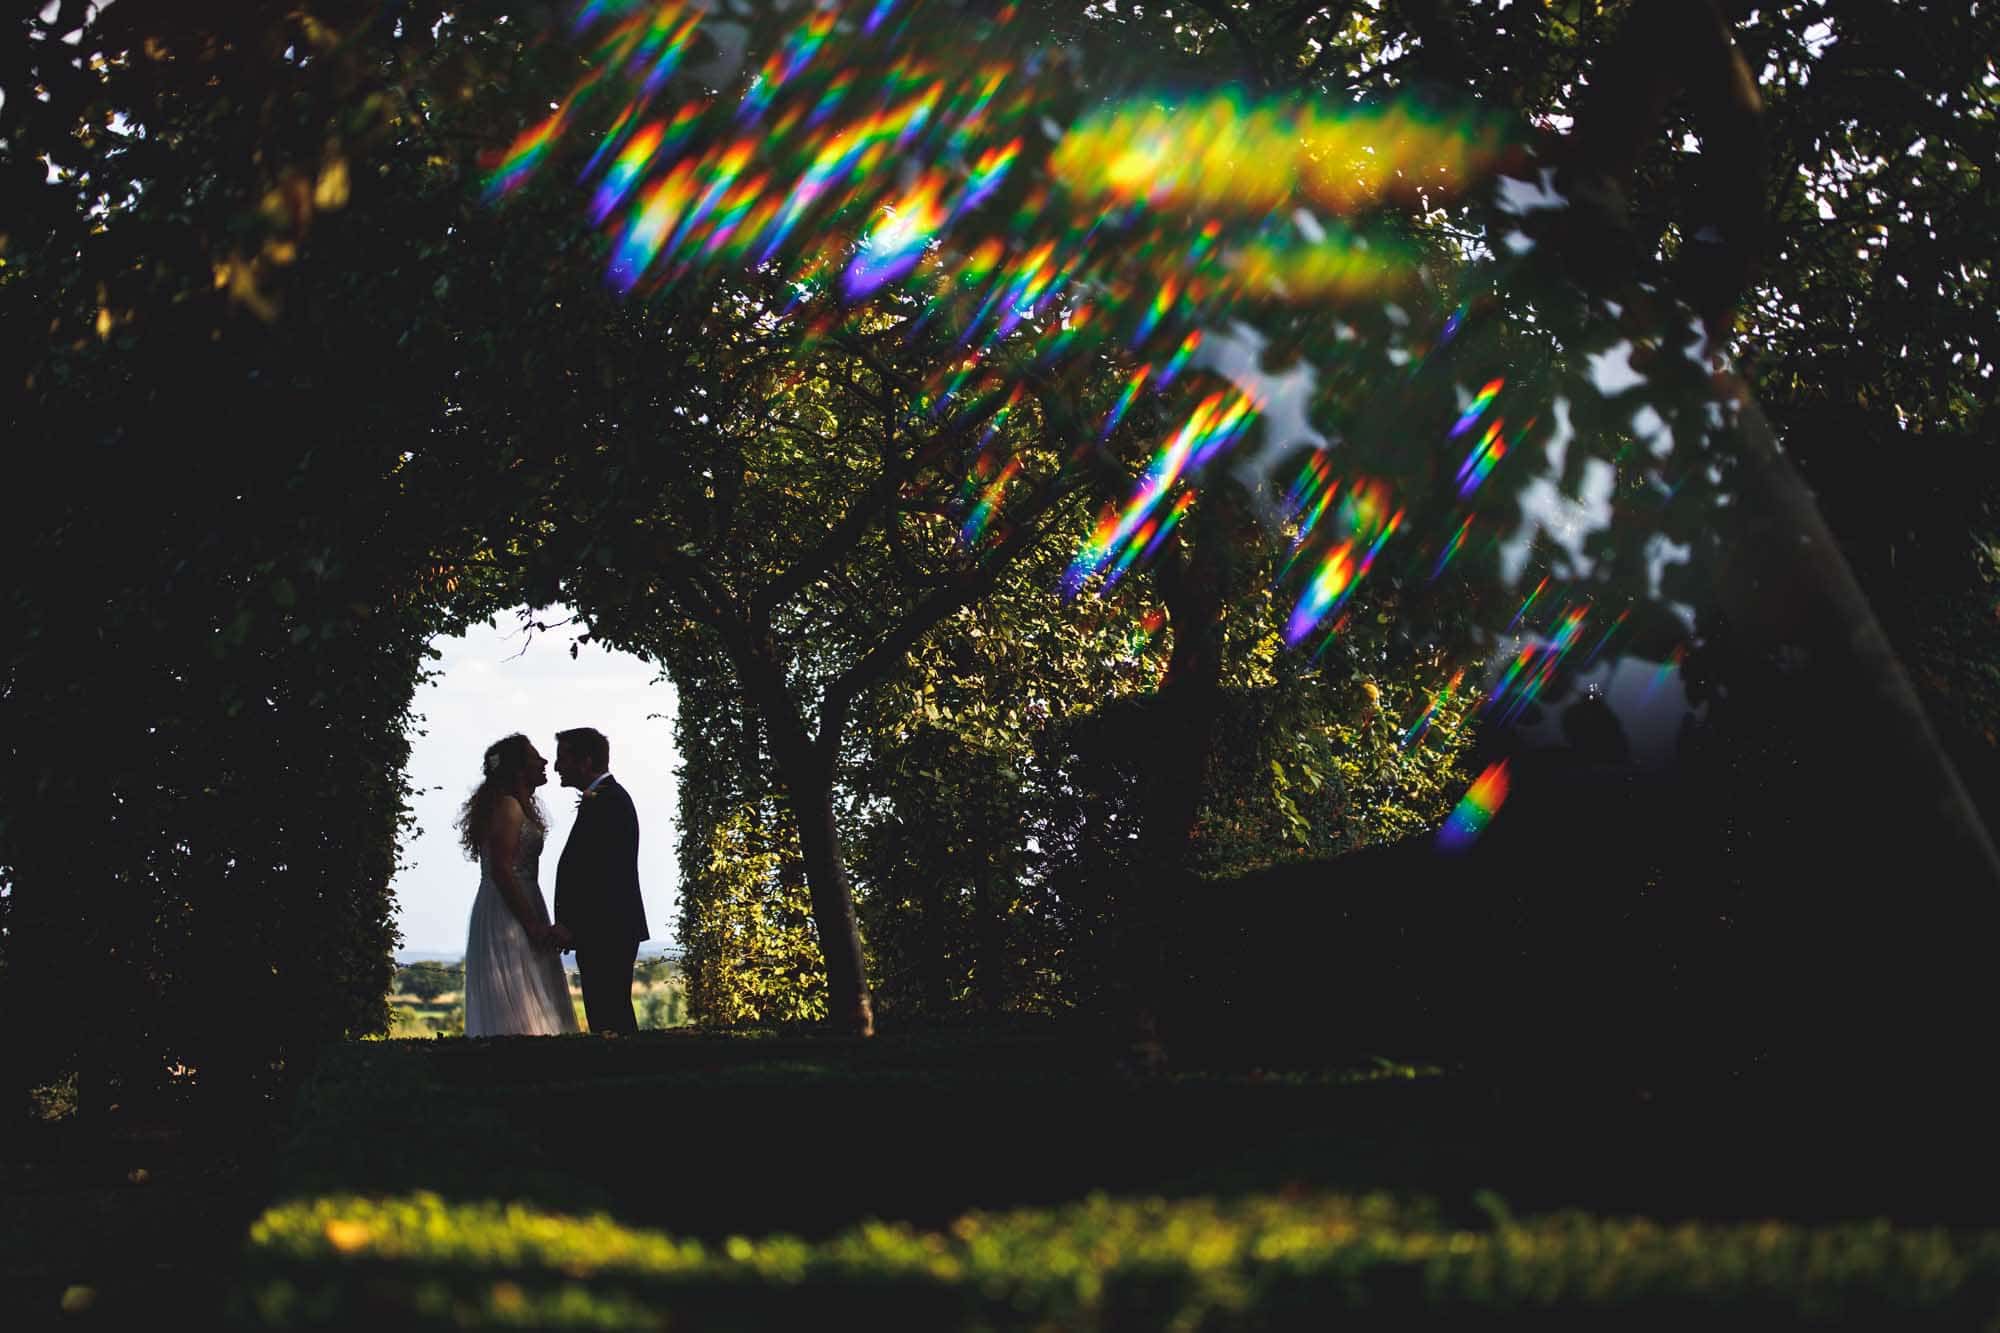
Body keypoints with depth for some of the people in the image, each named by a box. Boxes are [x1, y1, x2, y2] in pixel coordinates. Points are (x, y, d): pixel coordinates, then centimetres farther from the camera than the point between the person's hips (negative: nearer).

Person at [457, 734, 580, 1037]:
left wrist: (537, 926, 14)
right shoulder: (507, 805, -11)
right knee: (517, 1016, -12)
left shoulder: (518, 806, 19)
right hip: (508, 917, -10)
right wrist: (534, 927, -18)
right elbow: (501, 871, -19)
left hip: (519, 913, 10)